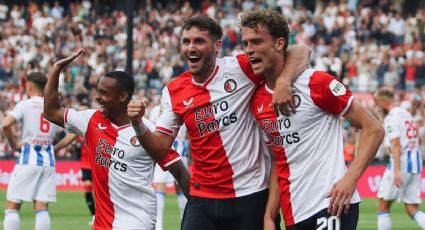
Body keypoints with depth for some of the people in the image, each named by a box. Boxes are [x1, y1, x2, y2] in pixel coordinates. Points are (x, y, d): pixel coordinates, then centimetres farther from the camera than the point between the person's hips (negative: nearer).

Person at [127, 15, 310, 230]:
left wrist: (283, 84, -26)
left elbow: (300, 53, -8)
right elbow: (160, 149, 7)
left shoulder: (238, 68, -7)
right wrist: (138, 125, -11)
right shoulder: (173, 91, 4)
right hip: (202, 199, 3)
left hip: (251, 195, -3)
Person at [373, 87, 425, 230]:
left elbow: (396, 145, -18)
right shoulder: (406, 114, 18)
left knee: (383, 206, 3)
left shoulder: (391, 117, -8)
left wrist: (397, 171, -26)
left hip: (401, 162, -8)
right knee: (412, 209, 5)